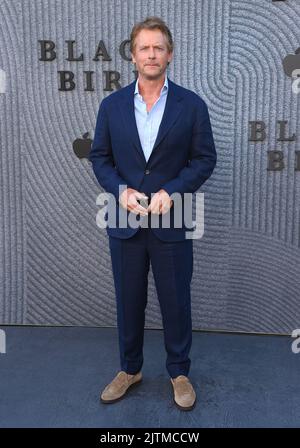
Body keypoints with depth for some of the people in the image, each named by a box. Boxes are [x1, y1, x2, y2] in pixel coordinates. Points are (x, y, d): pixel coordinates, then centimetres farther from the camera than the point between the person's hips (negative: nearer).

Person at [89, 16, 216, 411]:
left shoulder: (192, 105, -2)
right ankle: (130, 369, 35)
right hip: (125, 221, 2)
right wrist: (120, 190, -12)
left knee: (176, 301, 10)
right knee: (129, 300, 14)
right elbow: (99, 156, 6)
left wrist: (171, 191, -15)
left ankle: (180, 372, 31)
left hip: (171, 223, -1)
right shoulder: (112, 105, 3)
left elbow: (205, 158, -2)